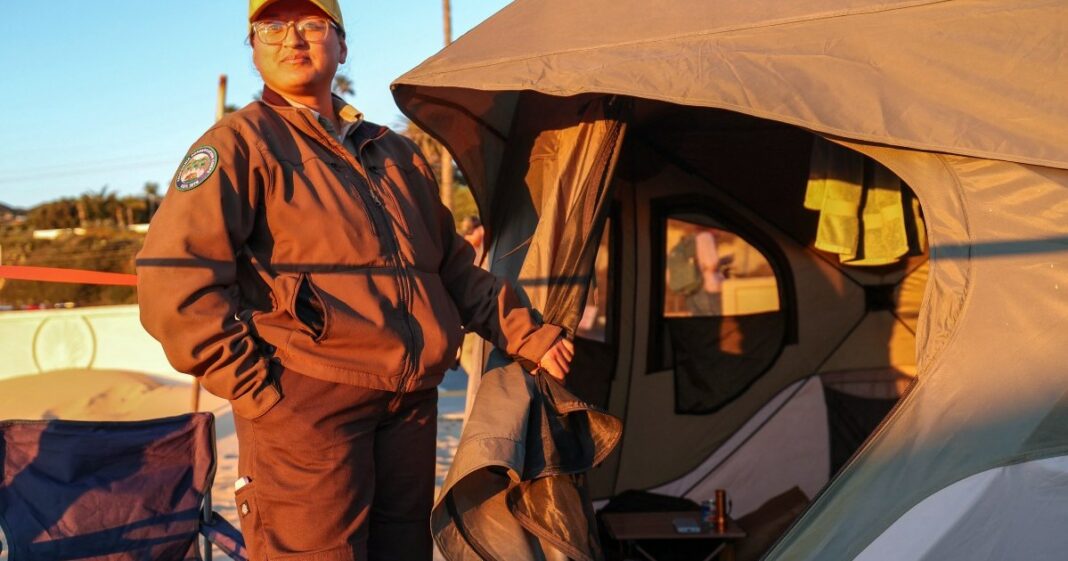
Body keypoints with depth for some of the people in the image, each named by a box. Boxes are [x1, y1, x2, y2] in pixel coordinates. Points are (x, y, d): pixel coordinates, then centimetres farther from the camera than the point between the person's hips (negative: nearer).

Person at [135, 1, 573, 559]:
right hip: (304, 410, -6)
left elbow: (455, 267, 25)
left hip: (410, 408, 7)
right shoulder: (241, 143, -1)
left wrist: (527, 334, 14)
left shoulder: (396, 154, 19)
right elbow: (174, 280, -12)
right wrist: (255, 388, -15)